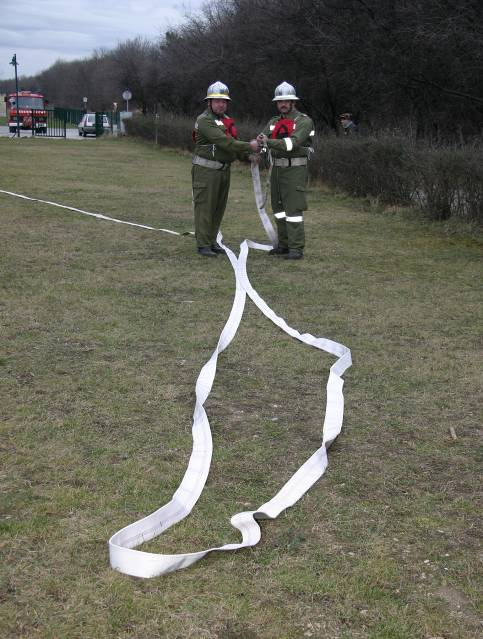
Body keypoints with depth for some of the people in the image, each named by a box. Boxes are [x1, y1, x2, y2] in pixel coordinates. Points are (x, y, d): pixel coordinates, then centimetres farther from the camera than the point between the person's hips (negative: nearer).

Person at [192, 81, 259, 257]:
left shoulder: (226, 120, 14)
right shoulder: (204, 120, -14)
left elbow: (232, 143, 11)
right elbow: (224, 142, -23)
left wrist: (249, 155, -5)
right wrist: (249, 146, -19)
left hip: (223, 170, 8)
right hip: (206, 171, -8)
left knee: (219, 208, 11)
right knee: (204, 208, -5)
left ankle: (212, 241, 20)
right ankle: (203, 244, -2)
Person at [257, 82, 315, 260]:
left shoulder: (304, 121, -8)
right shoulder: (274, 122, 12)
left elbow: (293, 143, -23)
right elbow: (262, 141, 0)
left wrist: (269, 141, -30)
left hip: (295, 170, -7)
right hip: (277, 169, 7)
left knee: (293, 208, -10)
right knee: (279, 207, 10)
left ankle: (296, 248, -8)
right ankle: (284, 244, 19)